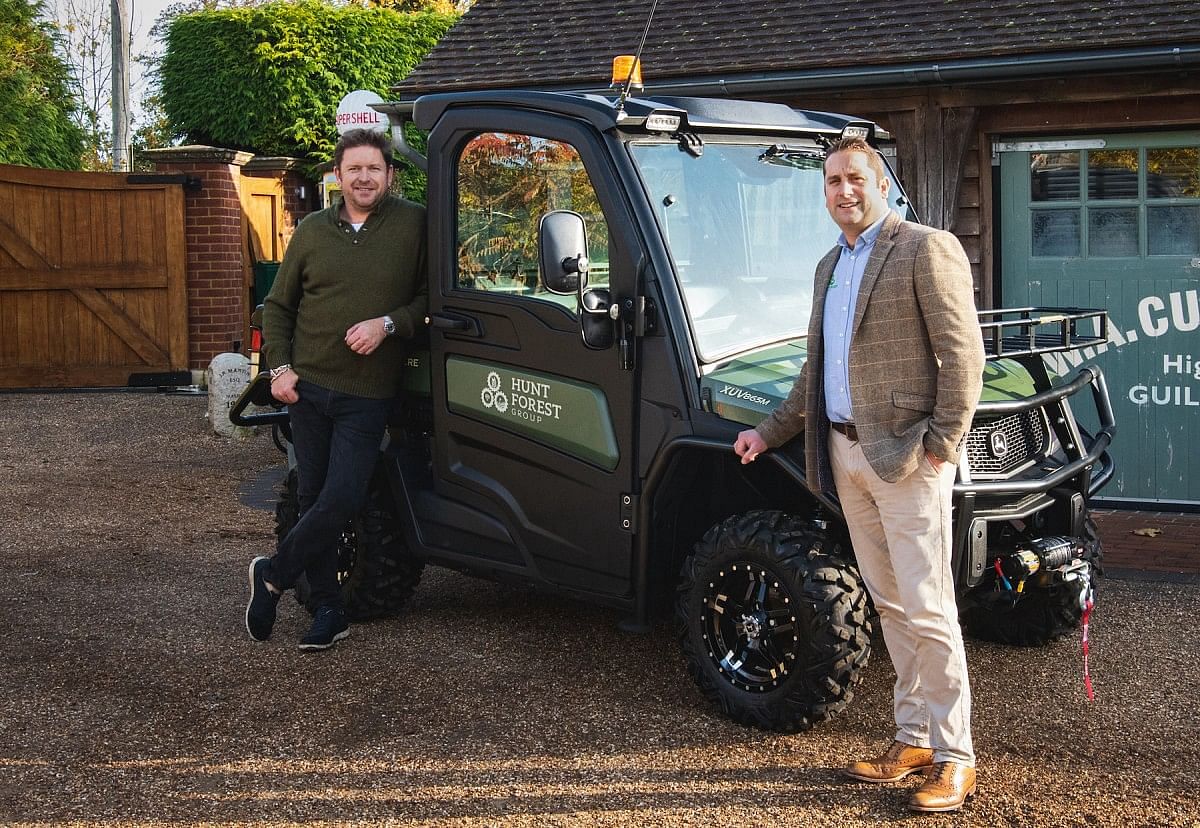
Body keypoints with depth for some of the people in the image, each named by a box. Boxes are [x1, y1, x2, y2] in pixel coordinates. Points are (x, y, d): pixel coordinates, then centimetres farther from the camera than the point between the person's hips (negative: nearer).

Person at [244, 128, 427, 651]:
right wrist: (280, 367, 1)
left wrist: (387, 324, -18)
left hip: (368, 396, -3)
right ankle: (328, 610, 19)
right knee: (313, 497, 8)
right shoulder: (313, 232, 6)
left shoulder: (413, 225, -3)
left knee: (342, 499, -11)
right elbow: (278, 306, 13)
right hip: (308, 387, 3)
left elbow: (431, 298, -3)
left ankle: (273, 574, 13)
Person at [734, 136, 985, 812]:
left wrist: (941, 445, -15)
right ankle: (914, 739, 21)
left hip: (905, 455, -8)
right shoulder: (830, 266, 18)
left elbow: (964, 355, -11)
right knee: (890, 605, 12)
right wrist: (771, 432, 21)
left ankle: (955, 757, 3)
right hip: (845, 456, 8)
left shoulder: (927, 250, -7)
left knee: (927, 610, -5)